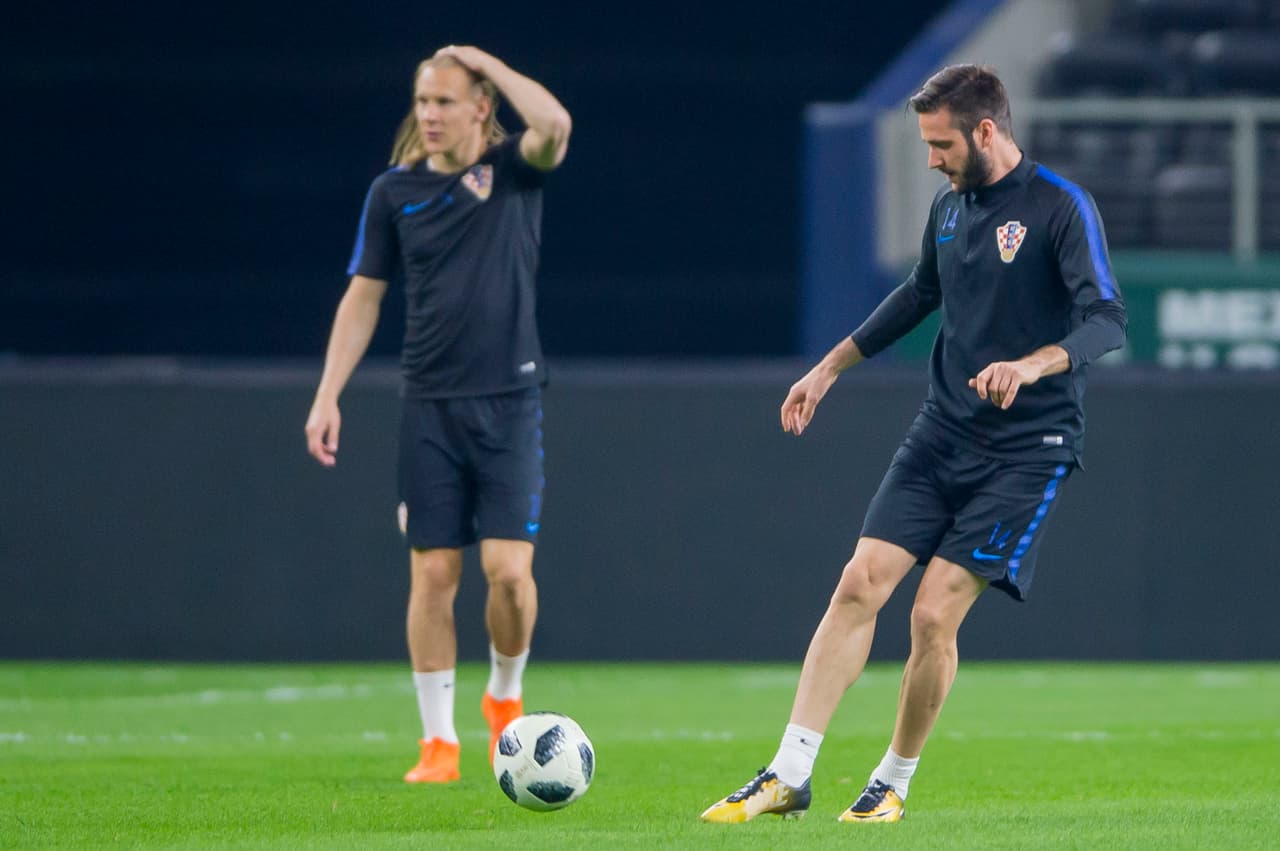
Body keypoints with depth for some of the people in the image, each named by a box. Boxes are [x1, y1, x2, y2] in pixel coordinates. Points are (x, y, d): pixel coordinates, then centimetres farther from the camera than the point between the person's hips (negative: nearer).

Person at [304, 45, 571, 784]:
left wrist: (489, 63, -11)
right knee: (434, 573, -2)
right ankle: (439, 740, 5)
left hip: (510, 401, -2)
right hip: (430, 407, 2)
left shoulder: (515, 170, 0)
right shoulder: (395, 191, 5)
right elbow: (363, 296, 9)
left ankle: (506, 695, 18)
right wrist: (328, 395, 3)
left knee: (509, 568, -10)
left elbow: (556, 125, -23)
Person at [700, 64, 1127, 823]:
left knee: (934, 616, -11)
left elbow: (1108, 320, -24)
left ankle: (894, 784, 9)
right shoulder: (950, 206, 9)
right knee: (860, 586, -6)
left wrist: (1032, 365, -41)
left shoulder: (1062, 208, -13)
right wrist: (831, 368, 30)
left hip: (1027, 451, -6)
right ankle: (789, 777, -6)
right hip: (942, 437, 6)